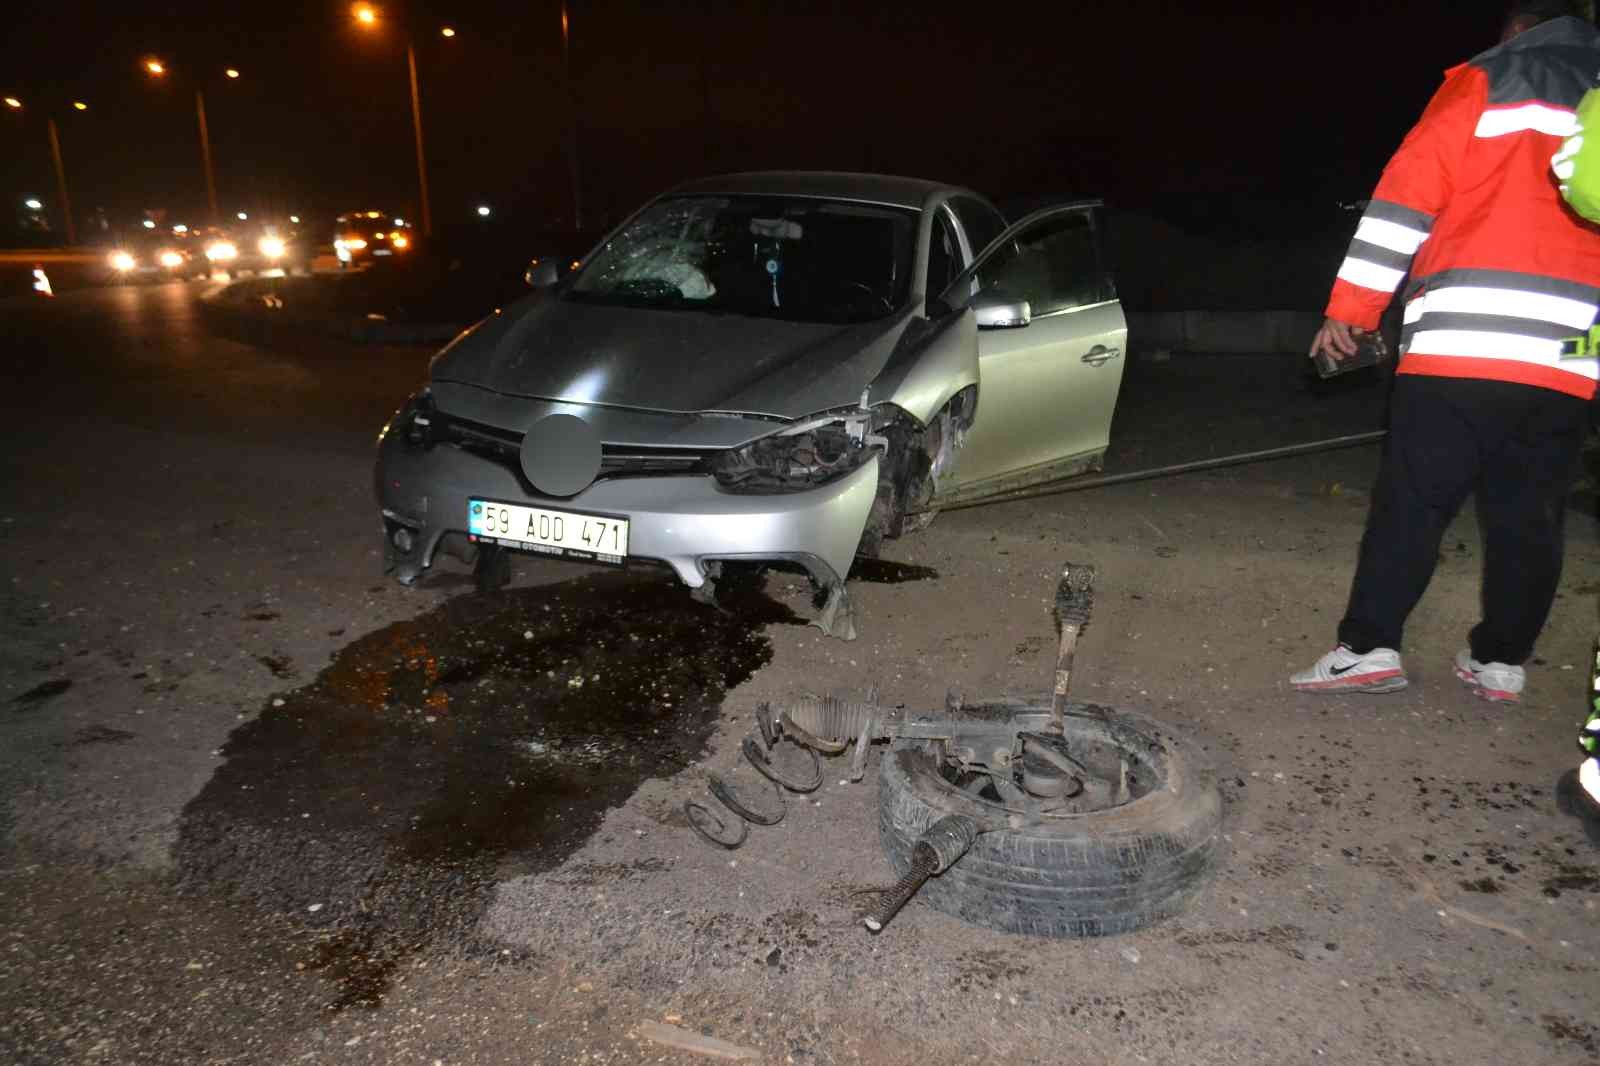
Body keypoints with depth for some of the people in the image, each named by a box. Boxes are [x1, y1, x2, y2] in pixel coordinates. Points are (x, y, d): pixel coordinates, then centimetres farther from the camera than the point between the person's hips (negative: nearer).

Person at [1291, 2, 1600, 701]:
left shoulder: (1483, 84, 6)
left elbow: (1406, 195, -2)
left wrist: (1347, 309, -3)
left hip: (1462, 347, -4)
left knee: (1410, 502, -2)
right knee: (1530, 516, 11)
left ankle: (1368, 647, -5)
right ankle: (1500, 662, 16)